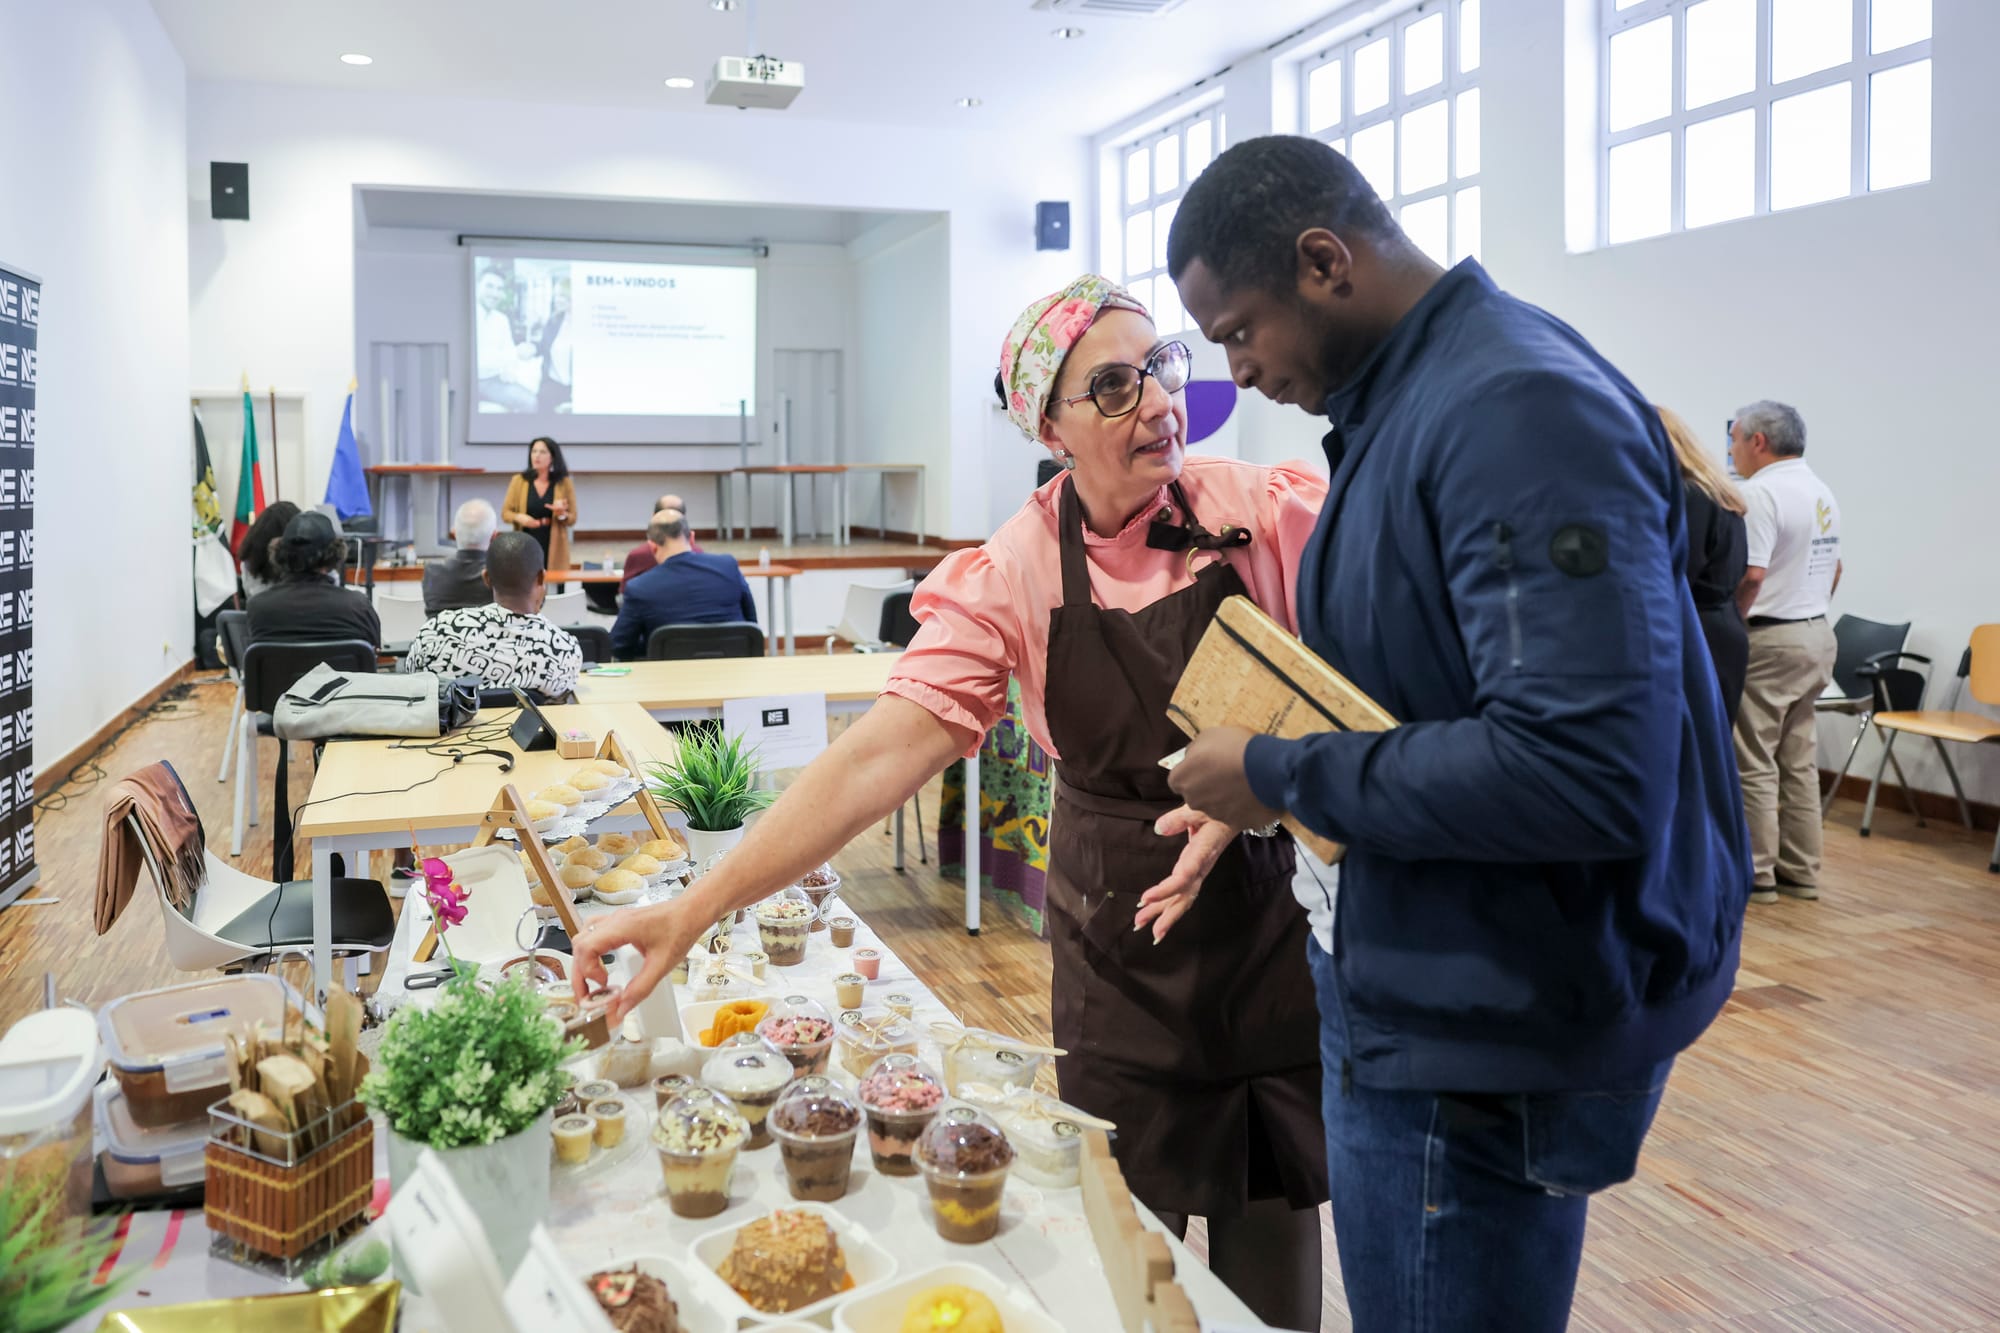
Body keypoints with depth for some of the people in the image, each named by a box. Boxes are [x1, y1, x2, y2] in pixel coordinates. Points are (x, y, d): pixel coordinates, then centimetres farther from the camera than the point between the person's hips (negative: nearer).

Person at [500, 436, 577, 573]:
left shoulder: (564, 483, 4)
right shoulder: (518, 480, 5)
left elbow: (572, 519, 7)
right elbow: (505, 513, 8)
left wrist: (561, 514, -15)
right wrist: (519, 517, -13)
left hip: (553, 549, 0)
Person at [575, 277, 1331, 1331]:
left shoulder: (1268, 512, -9)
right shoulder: (1013, 576, -12)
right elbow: (877, 755, -18)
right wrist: (695, 909, -24)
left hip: (1279, 908, 1)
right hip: (1122, 937, 0)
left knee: (1274, 1242, 10)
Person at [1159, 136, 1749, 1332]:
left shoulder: (1520, 411, -23)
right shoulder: (1405, 400, 8)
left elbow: (1588, 768, -31)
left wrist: (1283, 777, -21)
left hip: (1486, 1037, -9)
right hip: (1418, 992, 9)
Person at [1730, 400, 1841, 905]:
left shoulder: (1760, 493, -16)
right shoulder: (1822, 493, 14)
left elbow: (1749, 575, -24)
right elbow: (1834, 569, 21)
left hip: (1767, 641, -9)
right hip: (1817, 636, 9)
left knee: (1753, 763, -3)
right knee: (1799, 760, 13)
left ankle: (1755, 875, 2)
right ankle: (1801, 871, 18)